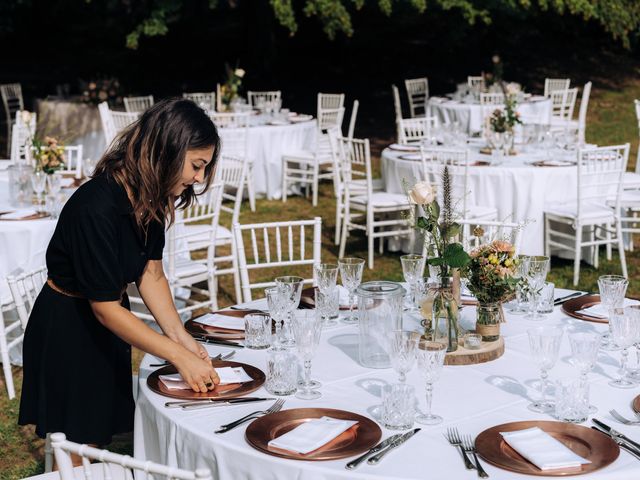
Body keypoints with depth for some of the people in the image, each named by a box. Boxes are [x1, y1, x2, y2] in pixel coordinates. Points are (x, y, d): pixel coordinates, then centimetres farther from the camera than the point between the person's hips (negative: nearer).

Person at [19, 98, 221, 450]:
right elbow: (106, 309, -27)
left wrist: (182, 337, -12)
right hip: (66, 331, -8)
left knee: (101, 433, 16)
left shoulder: (150, 197, -6)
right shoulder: (96, 208, -32)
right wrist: (179, 356, -25)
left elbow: (151, 273, 0)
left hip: (108, 327, 8)